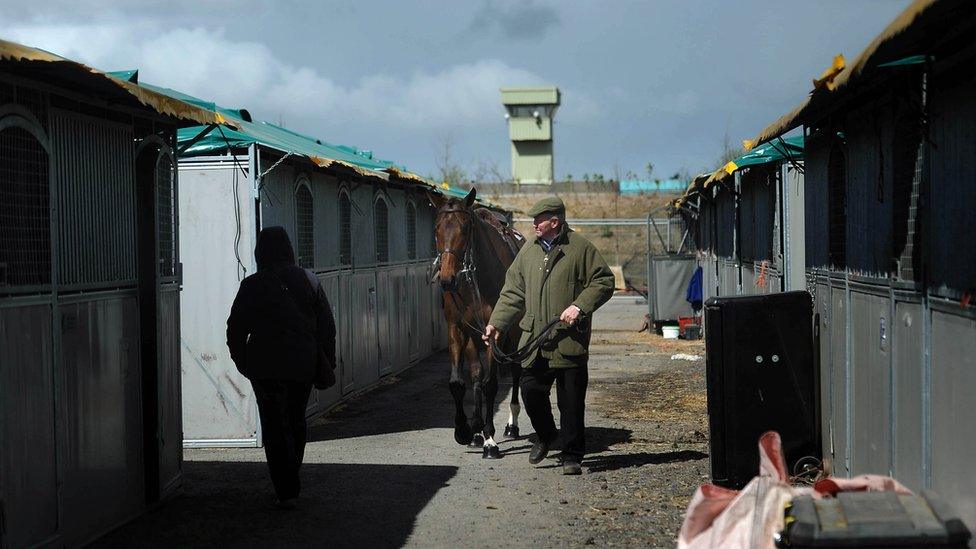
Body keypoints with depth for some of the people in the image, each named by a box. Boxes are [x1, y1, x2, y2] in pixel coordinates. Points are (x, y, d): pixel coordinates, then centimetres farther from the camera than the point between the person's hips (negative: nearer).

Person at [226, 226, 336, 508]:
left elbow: (236, 329, -2)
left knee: (275, 428, 1)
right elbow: (327, 324, 5)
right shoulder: (309, 280, 2)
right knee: (296, 422, 18)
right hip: (304, 365, 3)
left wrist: (242, 362, 10)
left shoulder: (252, 286, -6)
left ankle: (286, 491, -7)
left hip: (266, 367, -3)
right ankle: (291, 483, 28)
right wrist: (327, 361, 13)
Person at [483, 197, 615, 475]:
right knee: (531, 391, 4)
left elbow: (604, 281, -4)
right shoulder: (528, 252, 12)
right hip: (534, 340, 4)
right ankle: (545, 436, 31)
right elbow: (513, 293, 14)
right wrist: (497, 322, 3)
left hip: (570, 340, -4)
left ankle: (572, 456, 13)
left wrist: (580, 306, -16)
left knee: (571, 401, 1)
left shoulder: (581, 248, -2)